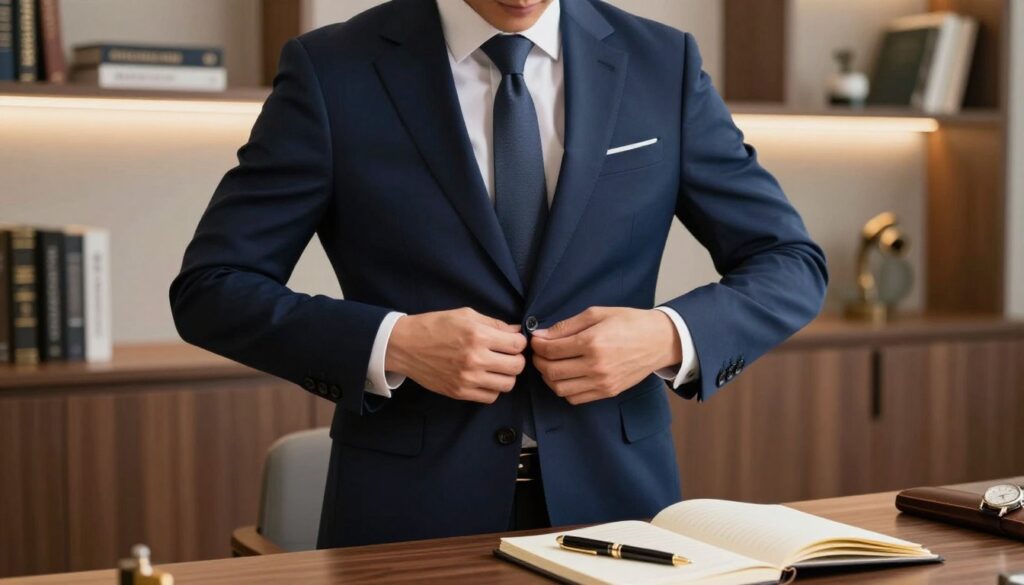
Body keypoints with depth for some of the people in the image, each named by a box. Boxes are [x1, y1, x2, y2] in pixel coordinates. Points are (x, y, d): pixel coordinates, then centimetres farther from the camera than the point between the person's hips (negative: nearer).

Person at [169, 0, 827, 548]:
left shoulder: (662, 63, 1)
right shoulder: (332, 72, -5)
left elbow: (793, 265, 6)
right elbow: (210, 289, -4)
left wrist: (672, 336, -13)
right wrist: (390, 345, -17)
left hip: (613, 496, 2)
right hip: (415, 509, -1)